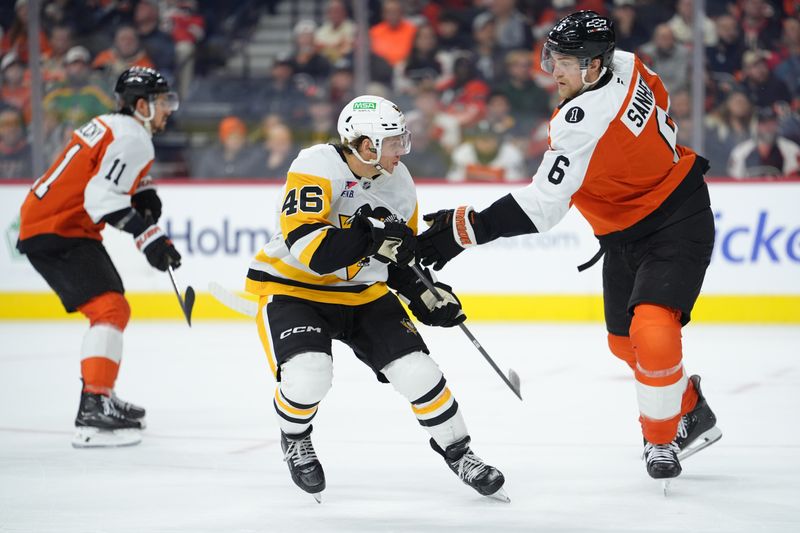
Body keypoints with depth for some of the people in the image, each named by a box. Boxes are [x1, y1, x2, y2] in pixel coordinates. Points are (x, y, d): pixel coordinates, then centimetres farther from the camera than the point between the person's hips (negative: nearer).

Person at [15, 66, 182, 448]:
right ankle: (93, 410, -32)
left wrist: (144, 195, 12)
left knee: (112, 310, 22)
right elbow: (101, 196, -27)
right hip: (59, 234, -11)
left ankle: (102, 398, 32)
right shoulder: (133, 139, -15)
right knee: (109, 309, -20)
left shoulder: (110, 126, 17)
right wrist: (148, 234, -31)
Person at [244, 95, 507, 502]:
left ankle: (458, 453, 16)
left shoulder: (398, 183, -3)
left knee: (416, 369, -6)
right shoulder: (317, 168, -25)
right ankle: (294, 439, 6)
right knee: (308, 373, -28)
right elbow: (308, 248, -35)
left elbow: (398, 257, 12)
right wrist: (371, 237, -41)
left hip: (360, 292, 6)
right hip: (289, 285, -6)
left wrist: (422, 293, -2)